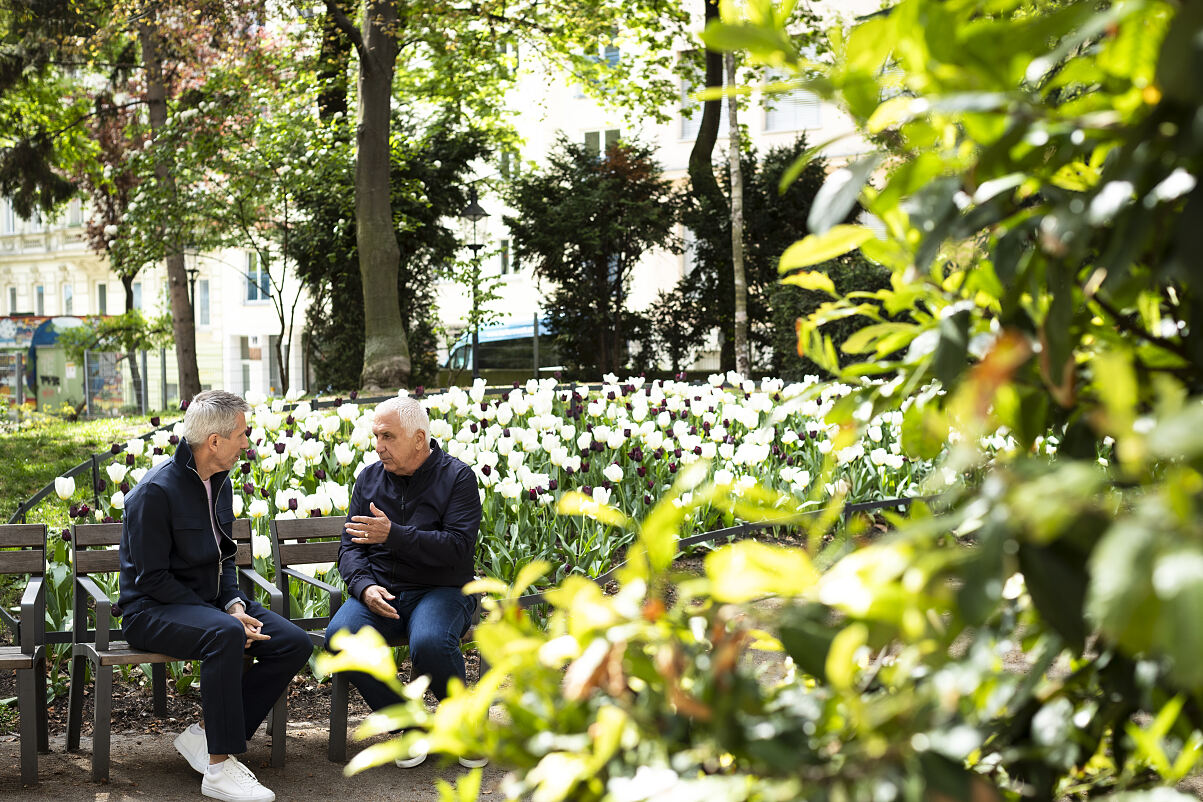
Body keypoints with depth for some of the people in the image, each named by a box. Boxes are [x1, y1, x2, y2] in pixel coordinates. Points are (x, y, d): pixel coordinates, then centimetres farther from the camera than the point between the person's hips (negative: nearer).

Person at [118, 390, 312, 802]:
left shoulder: (219, 483, 10)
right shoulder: (156, 490, -17)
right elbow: (152, 579, -19)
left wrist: (236, 603, -3)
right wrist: (224, 616, -23)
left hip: (209, 603, 8)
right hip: (153, 611, -8)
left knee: (296, 644, -10)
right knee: (225, 634, -38)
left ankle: (205, 734, -7)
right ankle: (220, 767, -32)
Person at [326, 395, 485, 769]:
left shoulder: (456, 477, -4)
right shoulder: (369, 478, 11)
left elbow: (459, 548, -15)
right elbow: (350, 546, 10)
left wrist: (393, 534, -22)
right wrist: (365, 586, -11)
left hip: (441, 591, -4)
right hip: (380, 593, 4)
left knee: (430, 644, -37)